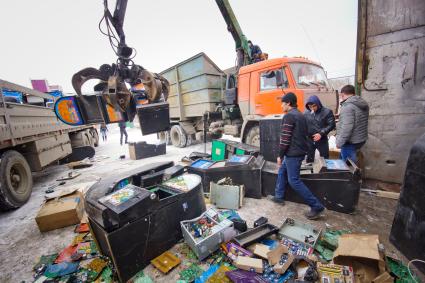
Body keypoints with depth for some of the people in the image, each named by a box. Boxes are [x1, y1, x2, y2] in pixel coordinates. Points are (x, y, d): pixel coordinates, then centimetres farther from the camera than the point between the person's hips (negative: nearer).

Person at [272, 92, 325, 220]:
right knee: (282, 172, 20)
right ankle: (278, 196, 29)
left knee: (294, 181, -3)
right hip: (300, 151, 10)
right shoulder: (300, 115, 15)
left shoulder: (289, 116, -15)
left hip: (293, 153, -10)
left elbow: (285, 138, -19)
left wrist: (280, 155, -11)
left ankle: (316, 206, 3)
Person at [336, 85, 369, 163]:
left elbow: (347, 127, -28)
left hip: (350, 141, -9)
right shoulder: (363, 104, 10)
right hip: (361, 139, 9)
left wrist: (339, 142, -22)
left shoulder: (348, 106, -22)